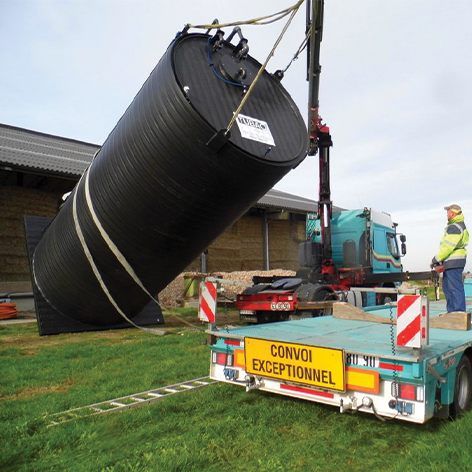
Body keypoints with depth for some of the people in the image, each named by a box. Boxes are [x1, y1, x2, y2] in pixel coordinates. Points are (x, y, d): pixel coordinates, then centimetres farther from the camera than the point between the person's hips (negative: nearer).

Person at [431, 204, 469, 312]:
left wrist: (436, 259, -13)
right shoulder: (460, 226, 20)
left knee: (456, 288, -9)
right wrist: (440, 260, 14)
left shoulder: (454, 227, -16)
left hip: (453, 263, -11)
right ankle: (451, 312, 21)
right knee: (447, 287, 15)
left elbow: (448, 246, -20)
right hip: (450, 263, 11)